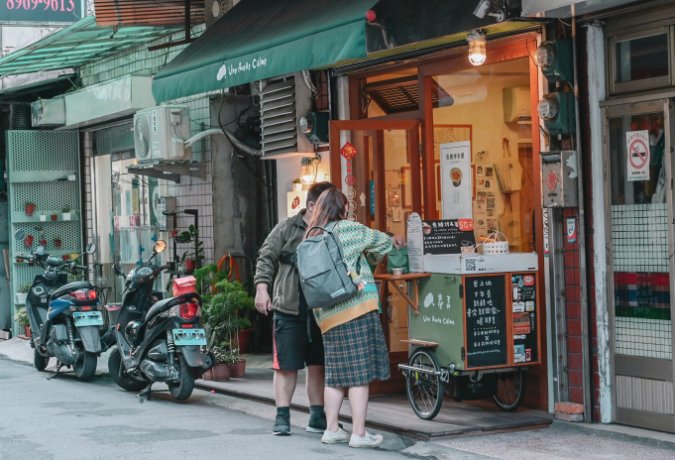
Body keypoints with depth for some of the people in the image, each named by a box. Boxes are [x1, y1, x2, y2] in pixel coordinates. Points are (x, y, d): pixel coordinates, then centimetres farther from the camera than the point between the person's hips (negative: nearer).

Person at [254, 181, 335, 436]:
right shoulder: (287, 229, 1)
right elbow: (266, 258, -1)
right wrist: (262, 287, -14)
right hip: (289, 310, -3)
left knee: (318, 366, 9)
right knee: (286, 365, -1)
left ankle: (317, 417, 18)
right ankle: (282, 417, 7)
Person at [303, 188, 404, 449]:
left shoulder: (311, 238, 14)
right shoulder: (346, 229, -4)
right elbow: (377, 240, 10)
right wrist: (393, 241, 31)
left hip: (327, 315, 7)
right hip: (357, 307, -7)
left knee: (336, 373, 14)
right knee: (360, 373, -3)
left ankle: (331, 430, 18)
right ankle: (359, 434, -3)